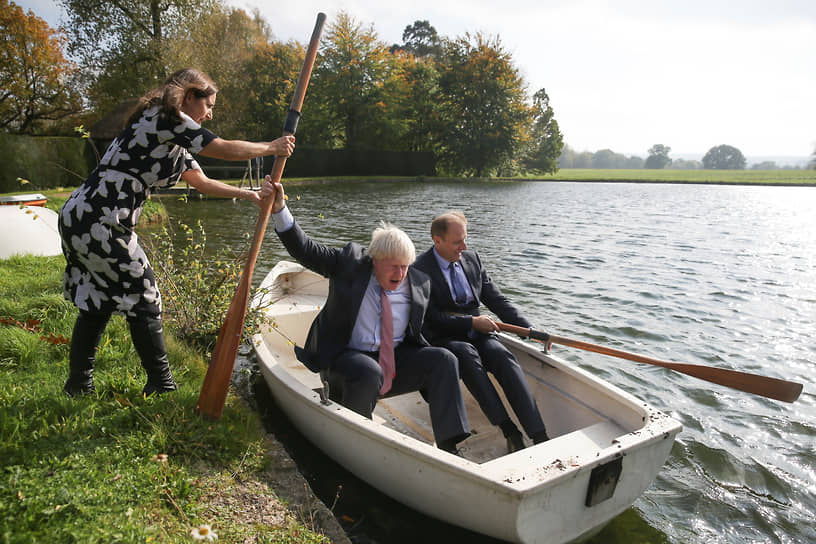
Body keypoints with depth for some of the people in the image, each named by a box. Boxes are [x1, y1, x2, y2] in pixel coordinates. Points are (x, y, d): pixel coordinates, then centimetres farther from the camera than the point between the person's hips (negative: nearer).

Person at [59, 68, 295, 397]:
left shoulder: (174, 141, 20)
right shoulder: (166, 117, -10)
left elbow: (202, 183, 24)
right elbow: (225, 150, -12)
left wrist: (250, 195, 20)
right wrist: (272, 147, 1)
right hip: (98, 222, -10)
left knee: (97, 303, 18)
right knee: (142, 299, 0)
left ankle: (78, 386, 31)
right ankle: (161, 387, 13)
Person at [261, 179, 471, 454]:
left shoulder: (419, 284, 1)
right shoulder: (350, 263, -6)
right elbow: (305, 250, -9)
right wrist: (279, 209, -19)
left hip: (396, 360, 4)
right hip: (346, 357, -3)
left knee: (443, 360, -18)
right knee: (369, 373, -36)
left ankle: (448, 446, -16)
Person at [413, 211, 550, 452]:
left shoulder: (472, 259, 10)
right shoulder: (420, 269, -8)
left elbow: (497, 300, 11)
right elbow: (431, 318, -13)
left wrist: (529, 330, 0)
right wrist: (471, 322, -17)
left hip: (476, 333, 4)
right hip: (442, 338, -4)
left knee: (503, 356, -25)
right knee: (467, 354, -35)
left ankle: (539, 436, -32)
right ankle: (508, 429, -34)